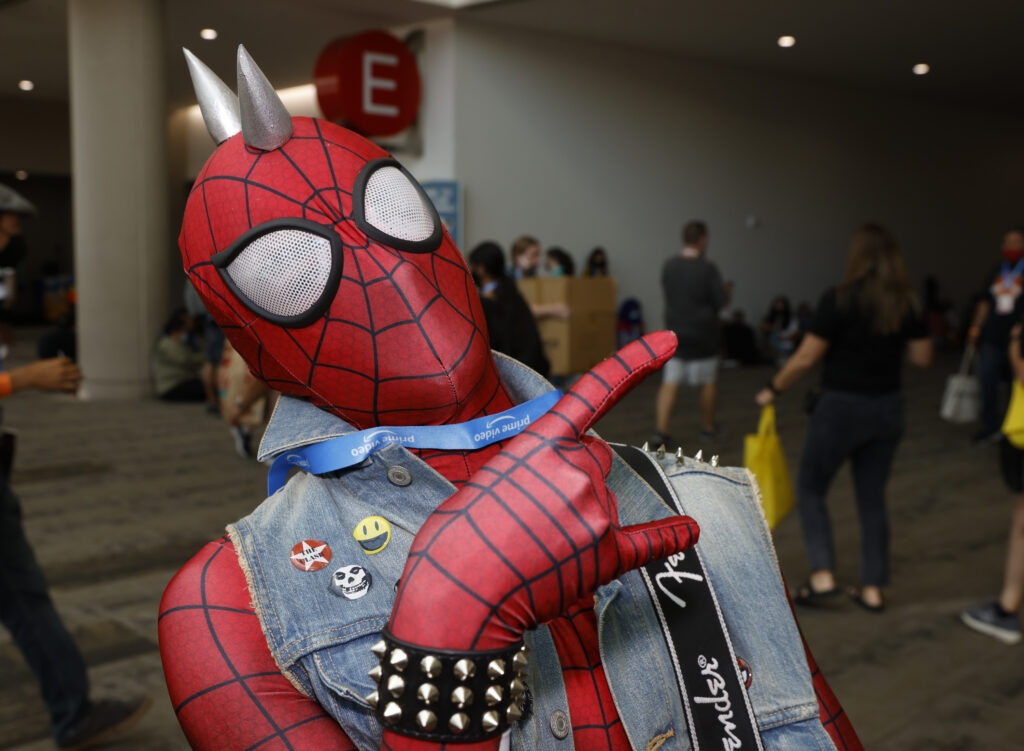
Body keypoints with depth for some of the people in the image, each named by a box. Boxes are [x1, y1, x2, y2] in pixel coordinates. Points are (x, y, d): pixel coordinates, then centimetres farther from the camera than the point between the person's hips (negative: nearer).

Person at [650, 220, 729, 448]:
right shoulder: (707, 268, -15)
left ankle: (660, 431, -9)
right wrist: (726, 291, 10)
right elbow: (721, 301, -11)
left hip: (675, 333, 3)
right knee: (708, 382, 14)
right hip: (703, 335, -3)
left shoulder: (668, 266, -1)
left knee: (669, 384, 1)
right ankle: (708, 428, 27)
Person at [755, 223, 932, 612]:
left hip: (841, 408, -5)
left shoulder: (840, 299, -15)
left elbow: (805, 358, -14)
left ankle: (822, 576, 2)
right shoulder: (907, 305, 0)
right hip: (887, 409, 5)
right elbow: (923, 357, 5)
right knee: (872, 497, 15)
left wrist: (772, 389, -1)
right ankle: (873, 589, 19)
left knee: (810, 488, 11)